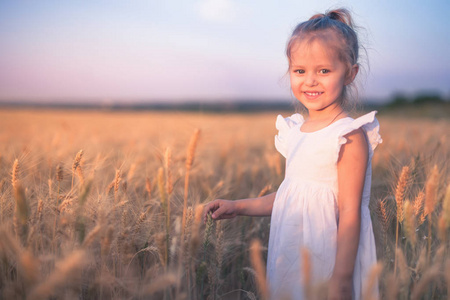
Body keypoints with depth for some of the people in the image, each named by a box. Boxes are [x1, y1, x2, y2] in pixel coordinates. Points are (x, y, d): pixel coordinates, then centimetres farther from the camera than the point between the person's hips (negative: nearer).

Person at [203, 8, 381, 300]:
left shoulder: (350, 135, -16)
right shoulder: (295, 131, 5)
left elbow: (350, 212, -17)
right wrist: (239, 207, 11)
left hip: (328, 257, -7)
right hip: (291, 255, 7)